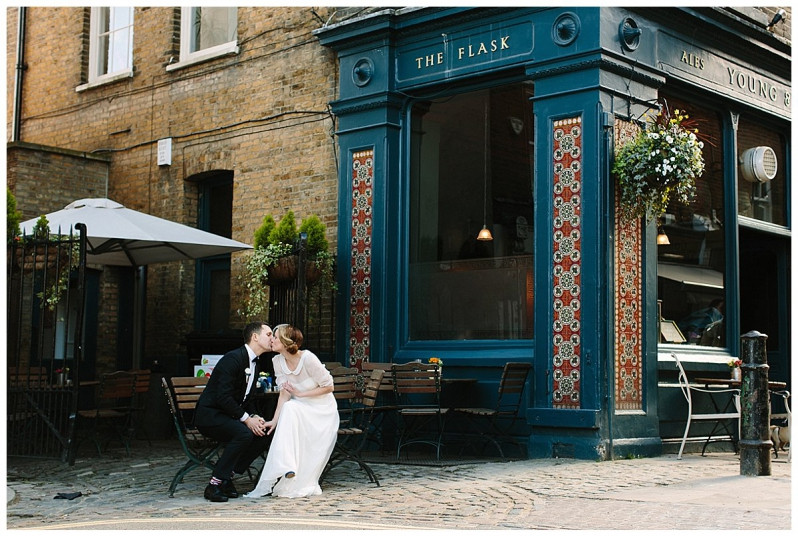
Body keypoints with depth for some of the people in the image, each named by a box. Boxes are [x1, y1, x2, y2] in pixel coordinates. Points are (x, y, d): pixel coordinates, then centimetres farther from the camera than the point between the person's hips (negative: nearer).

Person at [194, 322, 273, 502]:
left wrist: (255, 417, -3)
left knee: (264, 435, -5)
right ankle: (214, 485, -23)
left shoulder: (254, 364, 12)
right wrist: (247, 419, -22)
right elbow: (223, 397, -25)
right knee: (243, 433, -32)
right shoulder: (233, 358, -19)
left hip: (229, 416, 10)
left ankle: (228, 476, 2)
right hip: (209, 414, -10)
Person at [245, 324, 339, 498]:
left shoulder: (308, 359, -22)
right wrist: (275, 420, -17)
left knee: (290, 409, -31)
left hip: (322, 411, -4)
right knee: (289, 409, -29)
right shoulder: (278, 360, -5)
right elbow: (284, 394, -5)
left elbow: (329, 387, -15)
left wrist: (300, 394, -17)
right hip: (300, 408, 4)